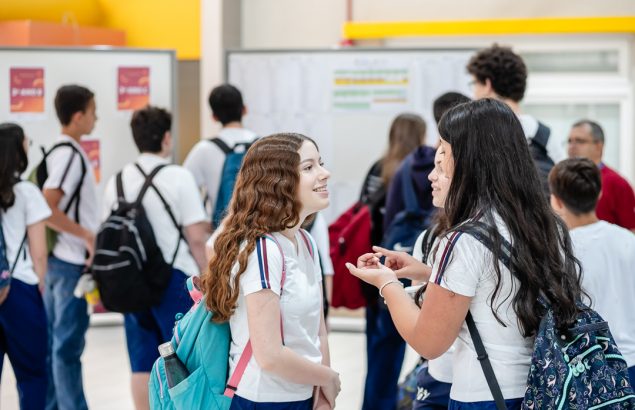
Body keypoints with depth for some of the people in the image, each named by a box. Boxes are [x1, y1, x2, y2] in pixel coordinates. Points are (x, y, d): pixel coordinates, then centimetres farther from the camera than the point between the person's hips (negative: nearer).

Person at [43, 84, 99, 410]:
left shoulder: (61, 152, 11)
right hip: (72, 264, -9)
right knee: (68, 346, -3)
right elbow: (46, 209, -23)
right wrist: (87, 235, -18)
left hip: (59, 261, 9)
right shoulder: (70, 155, -16)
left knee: (55, 343, 13)